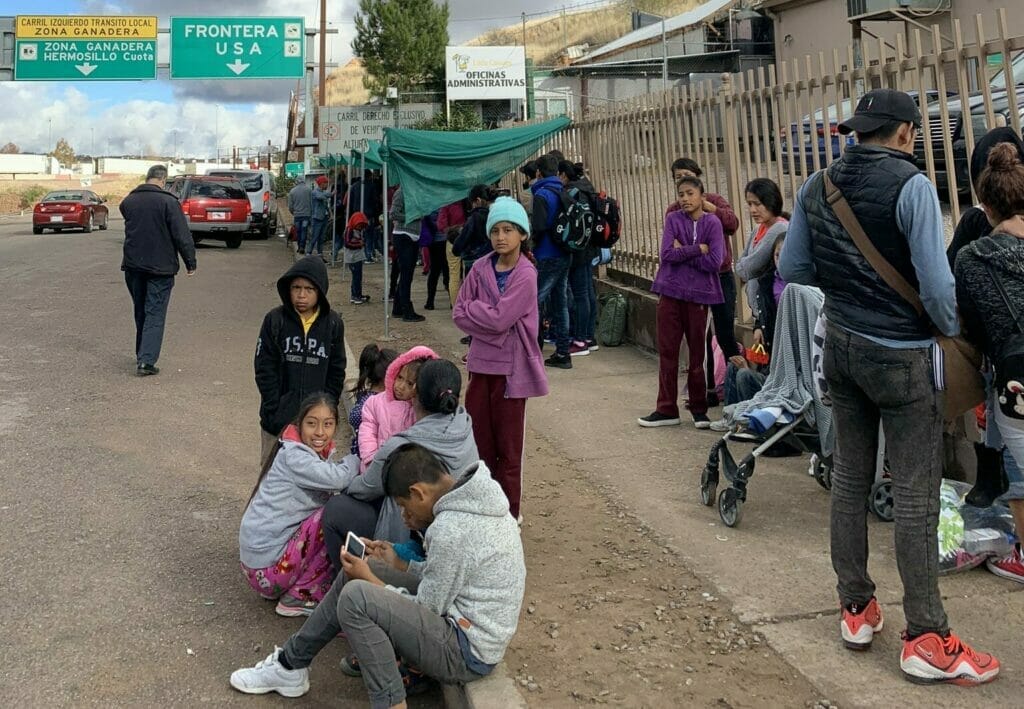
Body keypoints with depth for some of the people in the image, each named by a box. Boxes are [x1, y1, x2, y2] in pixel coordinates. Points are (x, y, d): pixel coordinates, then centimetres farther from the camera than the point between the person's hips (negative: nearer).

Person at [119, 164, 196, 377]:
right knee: (155, 314, -2)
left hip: (133, 265, 5)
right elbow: (182, 236, -13)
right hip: (160, 267, -5)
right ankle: (146, 361, -10)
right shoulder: (168, 202, -12)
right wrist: (190, 263, -6)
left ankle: (142, 355, 28)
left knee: (140, 312, 19)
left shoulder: (128, 201, 6)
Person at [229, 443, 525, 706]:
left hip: (466, 653, -10)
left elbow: (426, 610, -15)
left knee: (355, 597, -22)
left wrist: (368, 578, -5)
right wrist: (399, 565, 11)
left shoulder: (451, 529, -26)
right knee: (357, 572, 11)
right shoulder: (474, 497, 4)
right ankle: (290, 664, 20)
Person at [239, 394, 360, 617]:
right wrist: (357, 459, -13)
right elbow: (338, 479, -31)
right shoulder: (293, 455, -19)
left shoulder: (317, 453, 11)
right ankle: (299, 597, -6)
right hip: (267, 567, -9)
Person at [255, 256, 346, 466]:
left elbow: (336, 373, 5)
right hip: (279, 418, 0)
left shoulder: (333, 324, 0)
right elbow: (264, 369, -3)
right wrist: (274, 412, -8)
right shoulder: (275, 320, -4)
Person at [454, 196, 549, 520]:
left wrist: (471, 307, -7)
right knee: (480, 440, 11)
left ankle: (508, 515, 15)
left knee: (507, 446, 5)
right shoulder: (481, 268, 4)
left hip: (510, 367, -5)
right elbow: (459, 315, 1)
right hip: (481, 363, 5)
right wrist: (488, 318, -12)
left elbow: (500, 318, -20)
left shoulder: (525, 275, -12)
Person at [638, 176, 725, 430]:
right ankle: (667, 409, 12)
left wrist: (682, 253, -10)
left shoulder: (712, 223, -2)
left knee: (697, 352, 5)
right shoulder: (673, 220, 3)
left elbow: (714, 262, -12)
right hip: (671, 293, 2)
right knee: (667, 351, 4)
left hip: (698, 295, -2)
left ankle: (699, 408, 18)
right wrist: (698, 249, -10)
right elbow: (667, 254, -8)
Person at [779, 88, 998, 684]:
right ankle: (927, 640, 6)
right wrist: (955, 330, 0)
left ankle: (857, 609, 24)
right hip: (901, 354, -6)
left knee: (850, 476, 14)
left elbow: (793, 268, 8)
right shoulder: (911, 186, -16)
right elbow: (936, 284, -18)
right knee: (917, 494, 0)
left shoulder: (818, 186, 3)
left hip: (841, 344, 7)